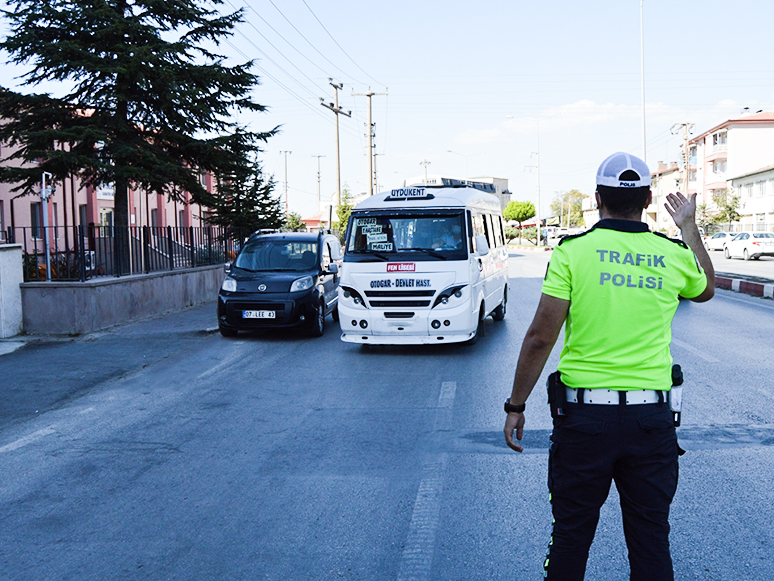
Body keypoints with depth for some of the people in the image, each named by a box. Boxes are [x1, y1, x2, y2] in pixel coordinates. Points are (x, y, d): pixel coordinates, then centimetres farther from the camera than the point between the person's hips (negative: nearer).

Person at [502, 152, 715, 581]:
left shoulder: (572, 251, -7)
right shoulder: (675, 255, 1)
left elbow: (540, 339, -9)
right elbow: (706, 289, 26)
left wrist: (515, 406, 0)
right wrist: (689, 228, 34)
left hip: (584, 415, -2)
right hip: (652, 417, 2)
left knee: (571, 537, 11)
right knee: (651, 540, 13)